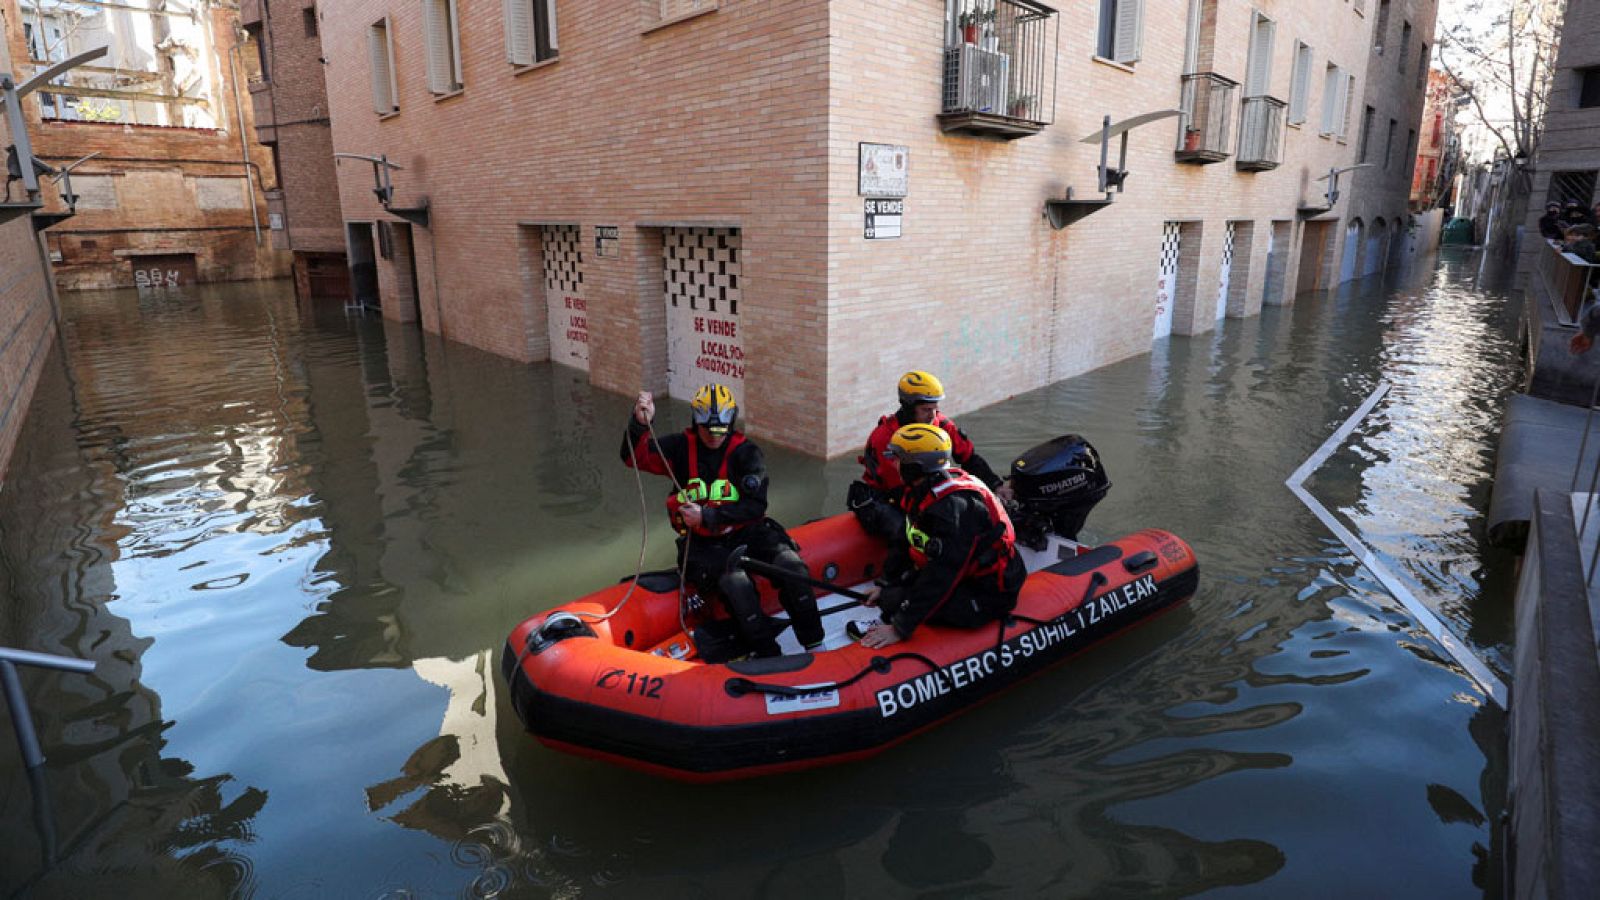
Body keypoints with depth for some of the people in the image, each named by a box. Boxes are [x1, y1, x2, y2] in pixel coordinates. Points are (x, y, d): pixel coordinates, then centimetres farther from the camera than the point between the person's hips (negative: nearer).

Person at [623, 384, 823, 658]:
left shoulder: (745, 452, -2)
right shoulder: (682, 447, 2)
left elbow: (755, 506, -11)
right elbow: (634, 457, -9)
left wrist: (707, 517, -21)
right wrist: (640, 423, -28)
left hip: (744, 531, 1)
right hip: (702, 542, -1)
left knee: (789, 562, -26)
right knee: (734, 580, -33)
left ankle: (814, 644, -12)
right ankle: (766, 654, -22)